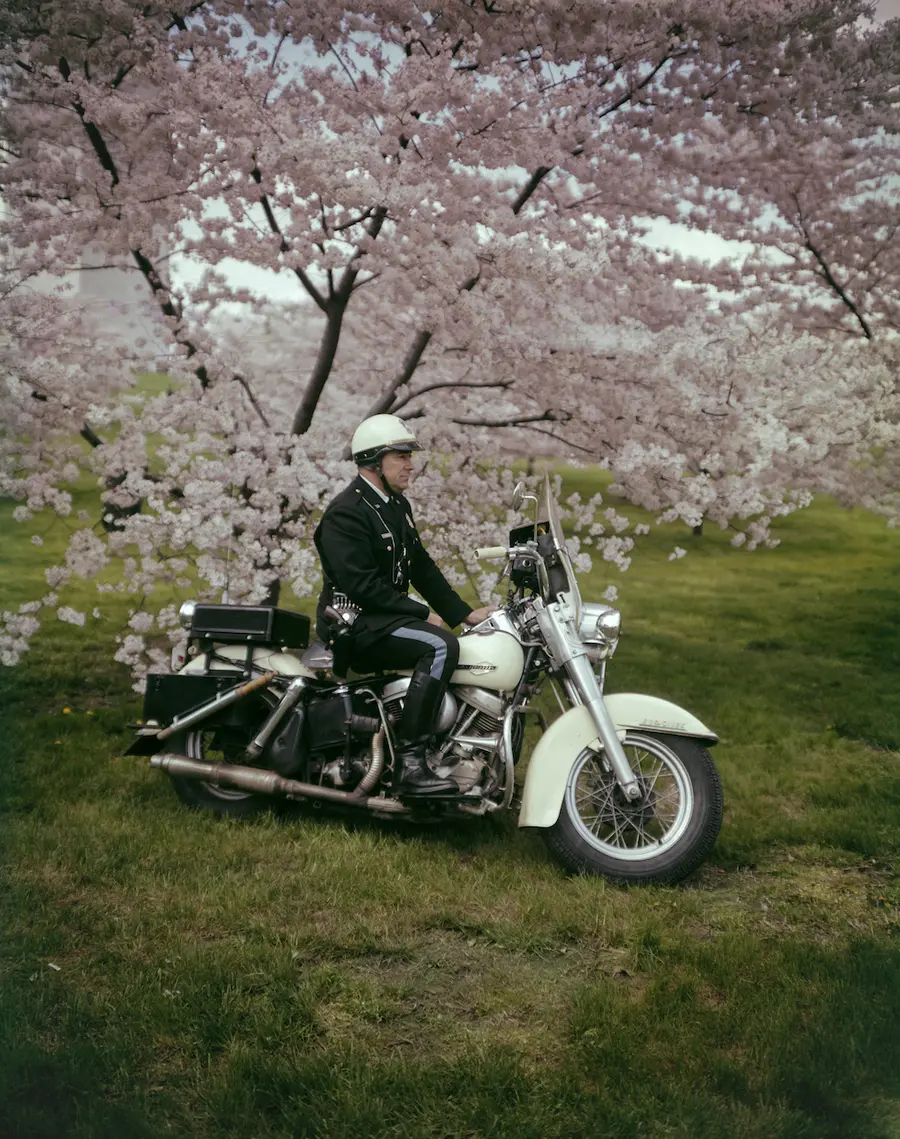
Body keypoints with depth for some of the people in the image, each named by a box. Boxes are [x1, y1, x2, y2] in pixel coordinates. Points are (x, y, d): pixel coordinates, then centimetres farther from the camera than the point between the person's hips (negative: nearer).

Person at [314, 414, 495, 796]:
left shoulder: (397, 506, 16)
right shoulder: (346, 513, -14)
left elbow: (421, 567, 18)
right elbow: (362, 585, -22)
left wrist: (464, 613, 8)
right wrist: (422, 613, -19)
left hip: (385, 619, 10)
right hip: (353, 623, -10)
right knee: (440, 645, -29)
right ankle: (410, 764, -32)